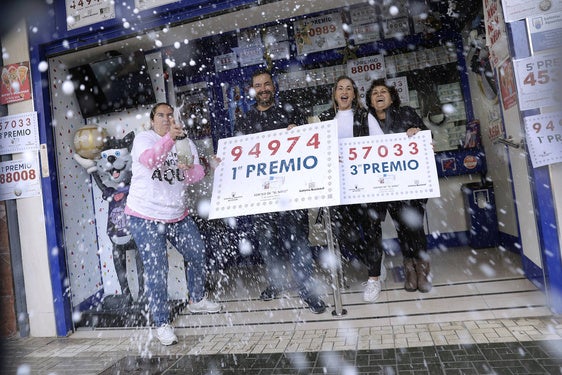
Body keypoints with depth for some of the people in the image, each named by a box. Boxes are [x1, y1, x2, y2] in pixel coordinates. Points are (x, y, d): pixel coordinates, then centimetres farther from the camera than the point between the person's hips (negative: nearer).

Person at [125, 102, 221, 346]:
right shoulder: (143, 139, -7)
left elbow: (198, 175, -5)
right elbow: (149, 160, -31)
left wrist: (190, 169, -28)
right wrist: (169, 137, -46)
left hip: (177, 216, 6)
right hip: (145, 217, -5)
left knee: (198, 253, 13)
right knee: (156, 269, -6)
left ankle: (197, 300, 37)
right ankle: (162, 324, 8)